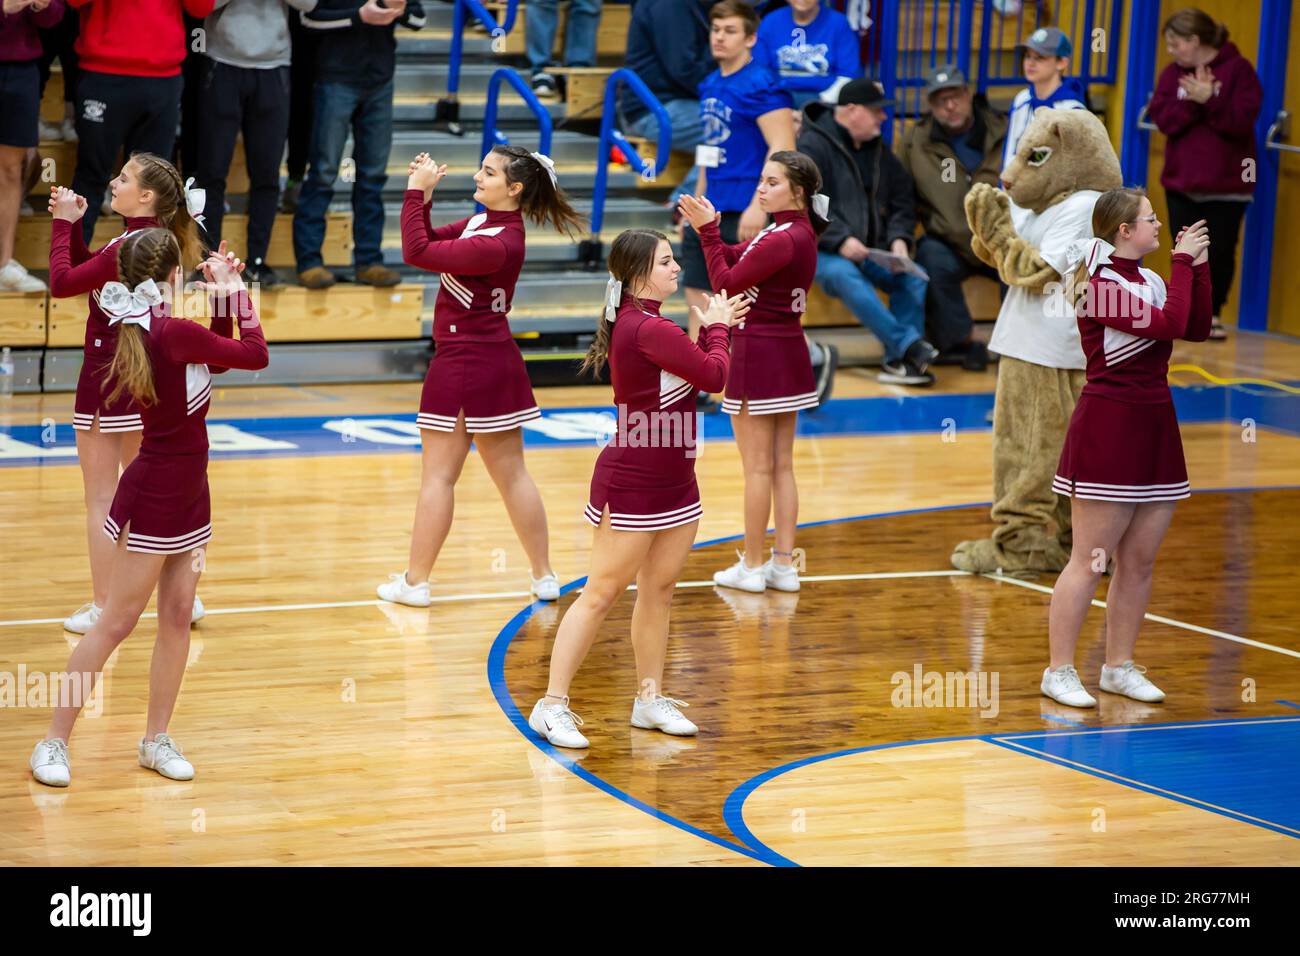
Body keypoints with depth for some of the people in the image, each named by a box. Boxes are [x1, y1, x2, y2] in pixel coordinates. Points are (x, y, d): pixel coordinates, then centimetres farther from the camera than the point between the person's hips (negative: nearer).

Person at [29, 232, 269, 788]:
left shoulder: (144, 330, 2)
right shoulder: (173, 333, -24)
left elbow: (215, 360, 16)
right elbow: (255, 355, -16)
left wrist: (224, 298, 6)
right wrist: (236, 292, -6)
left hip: (187, 495, 9)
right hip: (155, 499, -9)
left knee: (177, 617, 12)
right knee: (117, 623, -2)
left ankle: (157, 739, 21)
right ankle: (54, 742, 6)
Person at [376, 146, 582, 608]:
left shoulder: (498, 245, -23)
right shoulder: (483, 222, 6)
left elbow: (417, 252, -25)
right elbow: (430, 241, 11)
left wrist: (416, 193, -20)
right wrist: (423, 196, -4)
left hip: (464, 362, -9)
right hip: (497, 361, 9)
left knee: (438, 475, 1)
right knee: (512, 474, 13)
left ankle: (415, 581, 8)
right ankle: (545, 576, 17)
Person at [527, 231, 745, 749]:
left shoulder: (640, 323, 8)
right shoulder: (648, 329, -22)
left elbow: (687, 371, 20)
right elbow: (712, 376, -16)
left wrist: (712, 327, 8)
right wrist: (717, 328, 1)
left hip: (673, 483, 9)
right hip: (632, 487, -9)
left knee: (658, 590, 13)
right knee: (601, 594, -4)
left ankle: (650, 698, 23)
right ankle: (551, 705, 1)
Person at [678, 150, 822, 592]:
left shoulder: (783, 240, -21)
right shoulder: (798, 232, 9)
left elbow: (726, 282, -16)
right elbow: (737, 259, 13)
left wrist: (708, 231, -10)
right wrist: (708, 229, 0)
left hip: (757, 357, -9)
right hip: (788, 355, 9)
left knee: (758, 468, -1)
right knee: (781, 465, 11)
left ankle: (752, 565, 7)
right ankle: (784, 564, 14)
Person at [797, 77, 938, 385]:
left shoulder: (879, 151, 17)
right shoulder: (812, 146, -6)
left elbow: (903, 201, 19)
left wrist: (899, 239, -1)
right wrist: (841, 240, -24)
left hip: (872, 252, 6)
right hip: (824, 252, -6)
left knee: (914, 277, -20)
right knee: (845, 276, -38)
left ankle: (898, 361, -25)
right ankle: (909, 345, -44)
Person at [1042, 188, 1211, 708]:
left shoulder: (1148, 279, 12)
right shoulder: (1099, 284, -13)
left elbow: (1196, 328, 9)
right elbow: (1168, 325, -21)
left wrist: (1199, 265, 3)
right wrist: (1182, 263, -12)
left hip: (1153, 429, 8)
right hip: (1107, 428, -8)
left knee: (1140, 561, 10)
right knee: (1089, 560, -5)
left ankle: (1119, 666, 20)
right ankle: (1059, 671, 2)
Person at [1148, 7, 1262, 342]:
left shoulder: (1238, 69, -7)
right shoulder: (1173, 74, 5)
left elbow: (1242, 119, -15)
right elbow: (1163, 119, -7)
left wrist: (1209, 99, -24)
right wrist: (1193, 100, -20)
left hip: (1227, 184, -3)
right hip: (1181, 183, 3)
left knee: (1220, 252, 2)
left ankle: (1214, 314, 19)